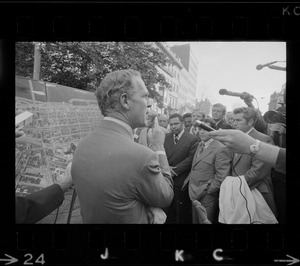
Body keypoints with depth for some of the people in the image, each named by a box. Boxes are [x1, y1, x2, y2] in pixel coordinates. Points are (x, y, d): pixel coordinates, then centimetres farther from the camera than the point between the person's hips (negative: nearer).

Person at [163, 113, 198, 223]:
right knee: (166, 210, 9)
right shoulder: (165, 137, 10)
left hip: (181, 182, -3)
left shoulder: (192, 139, -5)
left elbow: (190, 159, -11)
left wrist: (174, 171, -15)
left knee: (181, 211, 7)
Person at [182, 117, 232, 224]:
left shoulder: (221, 149, -16)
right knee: (195, 221, 18)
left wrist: (206, 191, -15)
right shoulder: (200, 145, 10)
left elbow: (222, 177, -18)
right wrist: (189, 181, 4)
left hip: (207, 198, -7)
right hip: (194, 195, 7)